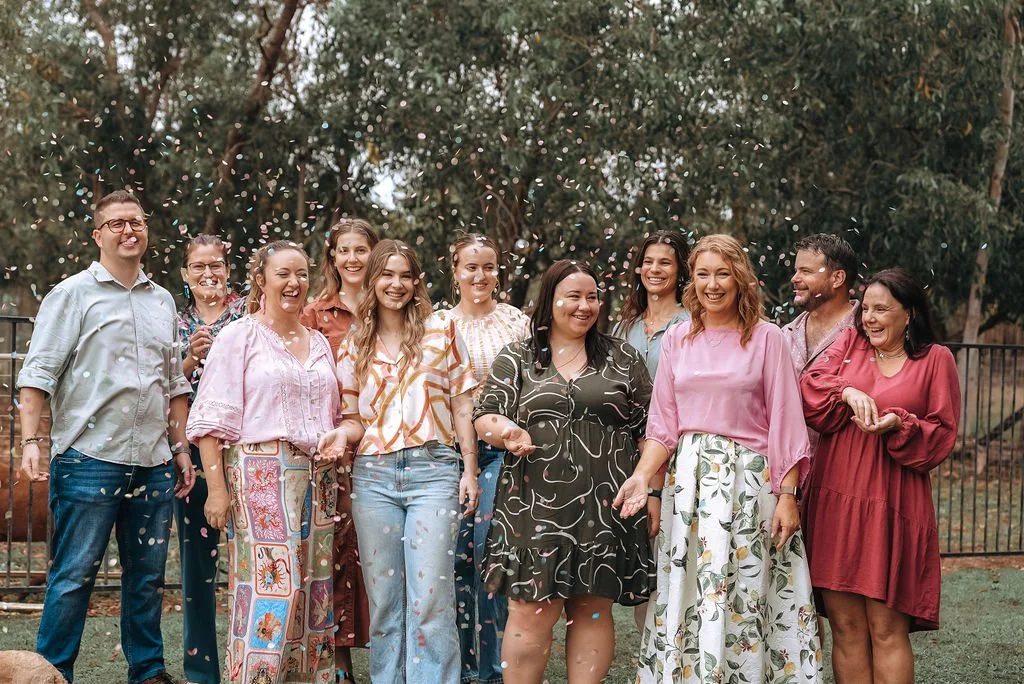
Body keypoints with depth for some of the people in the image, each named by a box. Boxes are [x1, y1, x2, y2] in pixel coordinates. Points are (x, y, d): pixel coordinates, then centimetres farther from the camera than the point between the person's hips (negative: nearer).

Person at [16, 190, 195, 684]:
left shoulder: (163, 301, 16)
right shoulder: (73, 294, 0)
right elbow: (39, 372, -5)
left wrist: (180, 448, 16)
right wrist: (31, 441, -14)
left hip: (153, 463, 5)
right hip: (89, 458, -5)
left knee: (148, 576, 10)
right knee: (74, 575, -3)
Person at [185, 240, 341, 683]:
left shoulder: (319, 343, 18)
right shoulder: (239, 336, 0)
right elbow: (212, 421, -6)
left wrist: (336, 442, 9)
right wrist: (217, 488, -13)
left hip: (316, 476, 6)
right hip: (261, 470, -6)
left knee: (313, 590, 6)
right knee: (270, 584, -12)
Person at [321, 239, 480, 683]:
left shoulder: (440, 332, 5)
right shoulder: (354, 347, 11)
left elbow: (461, 405, 5)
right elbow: (355, 418, 14)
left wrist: (469, 471, 1)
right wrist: (343, 435, -9)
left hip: (433, 471, -2)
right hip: (373, 475, 2)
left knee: (430, 597, -6)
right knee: (383, 598, 7)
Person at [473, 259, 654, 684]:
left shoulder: (623, 359, 10)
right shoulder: (516, 359, 9)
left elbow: (648, 429, 9)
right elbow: (485, 419, 4)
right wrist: (507, 431, -18)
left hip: (604, 507, 1)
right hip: (535, 506, -1)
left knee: (593, 608, 5)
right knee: (531, 612, -3)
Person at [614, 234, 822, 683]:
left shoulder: (766, 339, -1)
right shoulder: (677, 339, 9)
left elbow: (785, 424, -2)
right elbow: (663, 424, 8)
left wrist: (787, 496, -7)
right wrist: (642, 475, -7)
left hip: (747, 478, -3)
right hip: (686, 478, 3)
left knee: (741, 600, -2)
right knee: (684, 596, 5)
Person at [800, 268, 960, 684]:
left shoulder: (935, 359, 6)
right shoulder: (849, 344, 14)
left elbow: (942, 436, 4)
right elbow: (808, 392, 2)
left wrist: (899, 426, -13)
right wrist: (847, 391, -16)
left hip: (893, 505, -3)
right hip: (835, 503, 3)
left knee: (886, 629, -3)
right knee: (844, 623, 4)